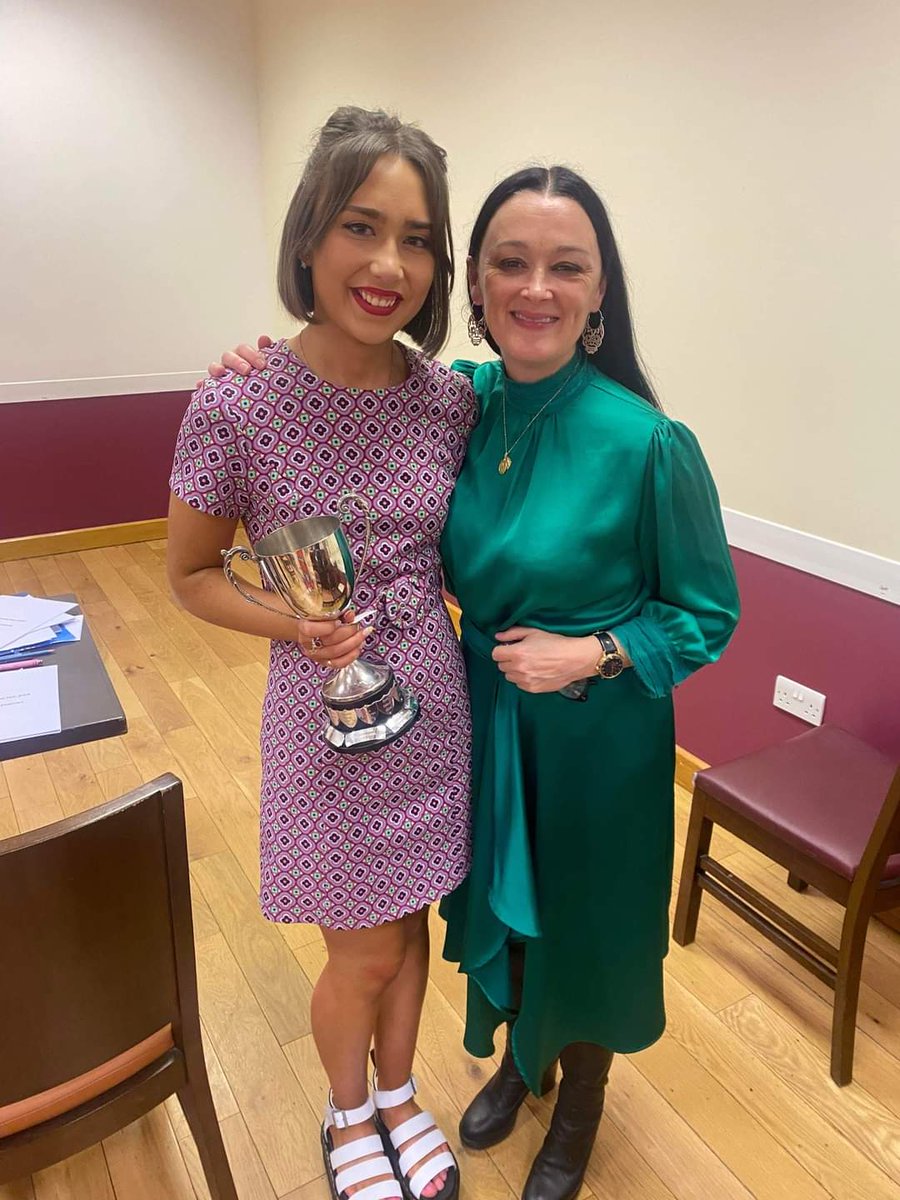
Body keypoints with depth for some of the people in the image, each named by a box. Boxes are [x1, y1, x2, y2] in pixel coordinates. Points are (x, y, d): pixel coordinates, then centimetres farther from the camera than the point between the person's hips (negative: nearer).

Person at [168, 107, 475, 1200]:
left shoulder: (451, 399, -5)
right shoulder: (237, 407, -17)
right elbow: (190, 575, -6)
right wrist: (298, 627, -21)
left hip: (434, 701, 4)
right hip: (327, 712, -3)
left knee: (408, 922, 22)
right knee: (365, 952, 14)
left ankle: (398, 1094, 51)